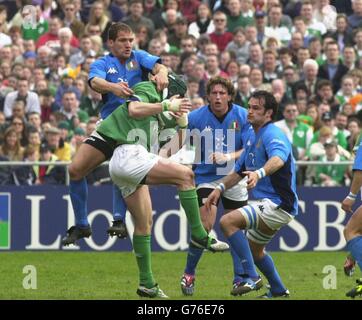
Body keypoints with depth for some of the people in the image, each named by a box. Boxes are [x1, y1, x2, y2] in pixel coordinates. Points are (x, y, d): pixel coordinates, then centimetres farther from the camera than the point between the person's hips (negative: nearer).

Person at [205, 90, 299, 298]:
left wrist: (259, 173, -58)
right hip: (270, 204, 10)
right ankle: (278, 290, 40)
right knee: (254, 249, 26)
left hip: (278, 204, -10)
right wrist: (220, 188, 13)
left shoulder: (273, 135, -17)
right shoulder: (252, 136, 14)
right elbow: (240, 170, 26)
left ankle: (251, 278, -24)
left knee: (228, 221, -23)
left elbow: (278, 159, -40)